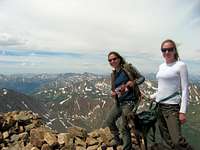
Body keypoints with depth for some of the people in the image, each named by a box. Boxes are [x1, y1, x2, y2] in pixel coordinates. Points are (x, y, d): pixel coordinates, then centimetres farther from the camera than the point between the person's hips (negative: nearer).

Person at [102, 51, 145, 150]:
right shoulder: (113, 74, 9)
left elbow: (142, 78, -5)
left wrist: (133, 82, -24)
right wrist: (112, 92, -5)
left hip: (128, 101, -7)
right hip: (118, 102, 7)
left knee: (124, 127, -3)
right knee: (109, 122, 14)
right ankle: (117, 139, 38)